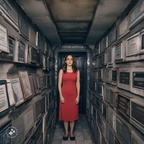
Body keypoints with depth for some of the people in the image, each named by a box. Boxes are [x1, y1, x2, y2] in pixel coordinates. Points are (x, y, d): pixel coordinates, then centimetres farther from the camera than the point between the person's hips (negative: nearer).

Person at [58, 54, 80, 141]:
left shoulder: (77, 71, 3)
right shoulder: (62, 71, 1)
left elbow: (78, 84, 3)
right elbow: (59, 84, -1)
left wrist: (78, 96, -2)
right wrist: (61, 95, -7)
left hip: (73, 95, 1)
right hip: (64, 94, 0)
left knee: (73, 113, 8)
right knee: (65, 113, 8)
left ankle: (72, 132, 26)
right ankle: (66, 132, 26)